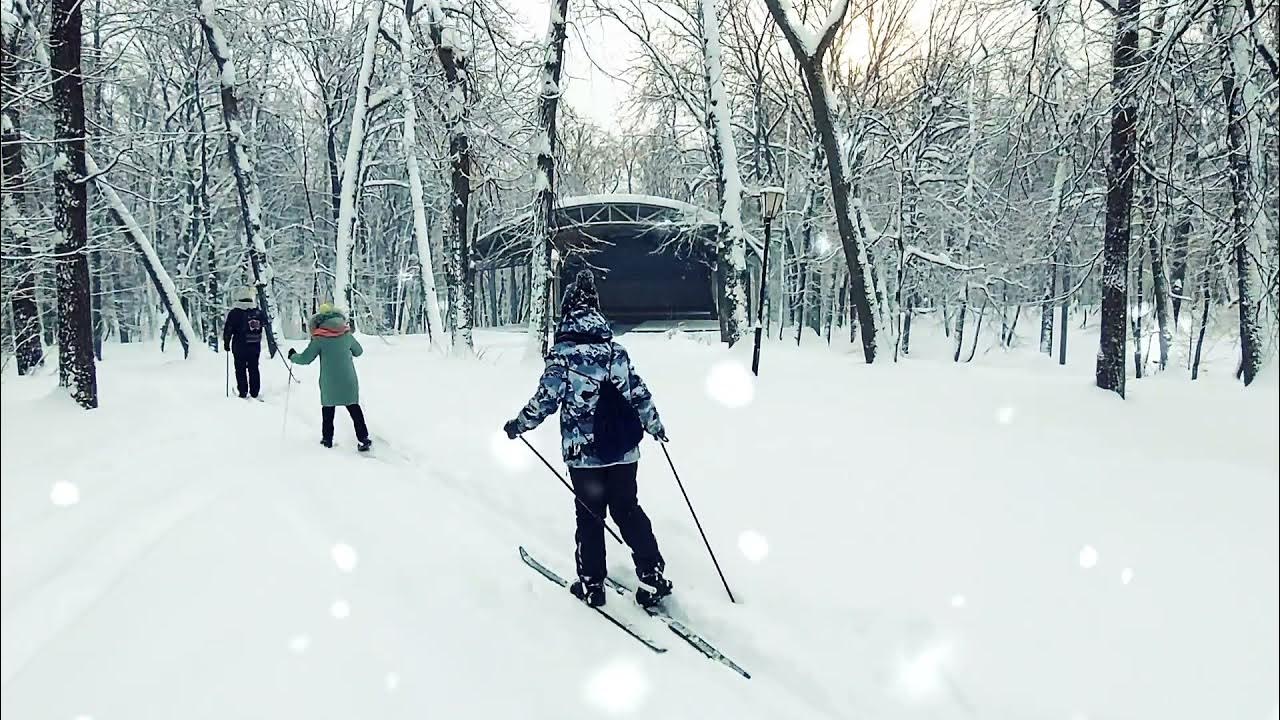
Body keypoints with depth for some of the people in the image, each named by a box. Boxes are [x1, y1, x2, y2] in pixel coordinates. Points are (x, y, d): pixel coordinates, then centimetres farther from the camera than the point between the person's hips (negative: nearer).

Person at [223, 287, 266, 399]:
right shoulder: (258, 312, 2)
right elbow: (266, 324, 15)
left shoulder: (234, 313, -9)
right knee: (254, 369, 10)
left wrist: (226, 343, 4)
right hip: (255, 346, 3)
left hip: (240, 347, -3)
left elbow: (228, 330, -6)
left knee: (240, 369, 6)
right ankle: (255, 392, 11)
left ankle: (243, 392, 4)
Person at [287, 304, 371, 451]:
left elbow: (305, 358, -4)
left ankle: (327, 439, 21)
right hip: (349, 381, 2)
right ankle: (364, 439, 2)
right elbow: (358, 351, 14)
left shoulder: (319, 339, -9)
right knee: (354, 408, 8)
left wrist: (293, 356, 16)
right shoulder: (347, 334, 0)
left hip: (329, 383, -2)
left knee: (328, 409, 16)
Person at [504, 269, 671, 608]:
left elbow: (546, 400, -10)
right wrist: (655, 426, 23)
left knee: (589, 516, 10)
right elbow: (639, 394, 7)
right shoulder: (616, 349, 2)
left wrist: (518, 425, 7)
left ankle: (592, 584, 18)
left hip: (583, 452, -3)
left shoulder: (563, 354, -11)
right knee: (628, 511, 14)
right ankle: (652, 579, 13)